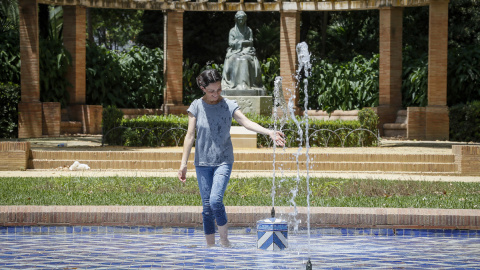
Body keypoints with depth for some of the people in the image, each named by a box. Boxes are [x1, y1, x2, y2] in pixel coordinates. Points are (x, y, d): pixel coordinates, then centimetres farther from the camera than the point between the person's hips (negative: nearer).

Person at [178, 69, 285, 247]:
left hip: (223, 161, -1)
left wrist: (269, 132, -31)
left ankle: (224, 239, -2)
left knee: (215, 200, -19)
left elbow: (246, 122, -14)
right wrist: (183, 164, -3)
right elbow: (190, 136, 0)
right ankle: (210, 246, 11)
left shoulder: (229, 105, -2)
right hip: (202, 163, 1)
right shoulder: (196, 107, -1)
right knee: (207, 206, 3)